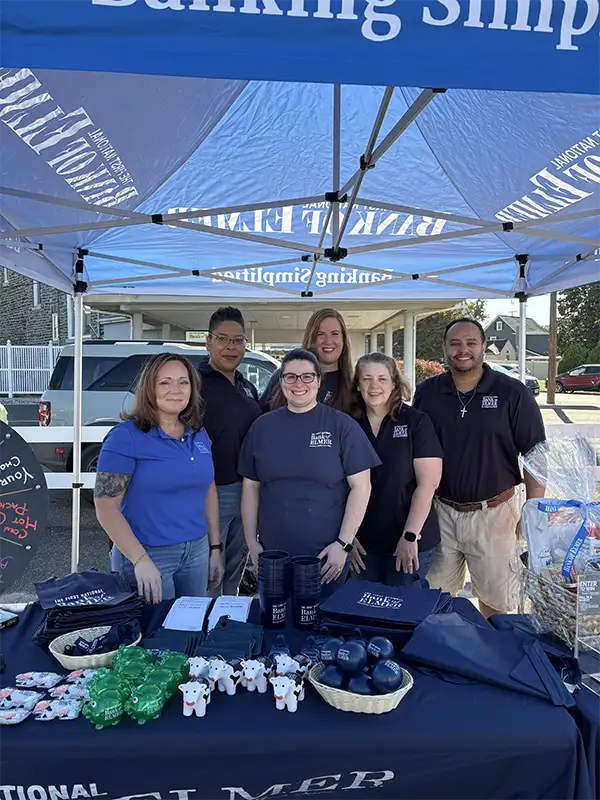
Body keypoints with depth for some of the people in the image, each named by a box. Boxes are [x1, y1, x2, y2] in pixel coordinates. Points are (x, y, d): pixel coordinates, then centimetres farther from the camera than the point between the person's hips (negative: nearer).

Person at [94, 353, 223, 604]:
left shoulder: (199, 434, 4)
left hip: (197, 552, 6)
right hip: (147, 555, -5)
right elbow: (106, 506, -15)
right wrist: (140, 561, -20)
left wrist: (215, 547, 11)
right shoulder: (126, 436, -13)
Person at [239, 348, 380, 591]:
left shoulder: (342, 425, -4)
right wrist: (252, 541, 4)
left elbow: (360, 486, -6)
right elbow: (251, 487, 8)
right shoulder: (262, 426, 5)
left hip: (327, 556, -2)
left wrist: (344, 543, -11)